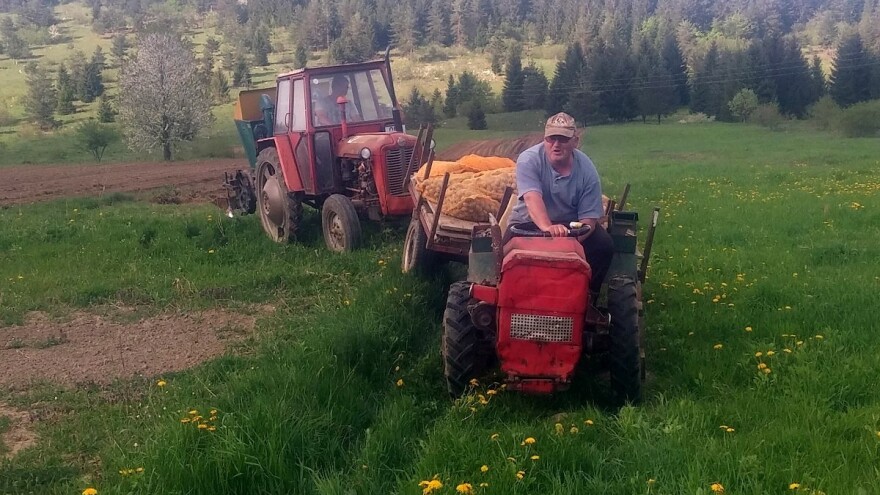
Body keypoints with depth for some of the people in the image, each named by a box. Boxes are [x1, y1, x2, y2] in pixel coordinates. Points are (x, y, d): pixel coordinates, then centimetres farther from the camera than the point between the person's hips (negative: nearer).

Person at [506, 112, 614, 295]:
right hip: (529, 223, -2)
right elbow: (532, 197, -35)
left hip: (571, 225, 2)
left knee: (603, 245, -21)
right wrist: (547, 227, -54)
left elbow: (589, 217, -16)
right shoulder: (528, 160, -18)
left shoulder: (587, 170, -12)